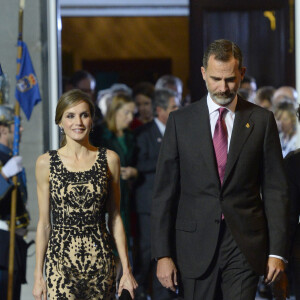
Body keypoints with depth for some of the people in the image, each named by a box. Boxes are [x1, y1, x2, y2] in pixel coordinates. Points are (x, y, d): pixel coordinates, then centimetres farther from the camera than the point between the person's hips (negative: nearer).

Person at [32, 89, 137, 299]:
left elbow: (115, 219, 7)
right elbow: (44, 223, 6)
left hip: (100, 258, 1)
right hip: (61, 260, -1)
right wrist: (38, 274, 4)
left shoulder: (109, 160, 5)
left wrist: (126, 270, 4)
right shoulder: (46, 163, 3)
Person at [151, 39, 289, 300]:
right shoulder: (180, 121, 4)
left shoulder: (261, 120, 4)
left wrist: (277, 251, -3)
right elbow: (164, 192, 3)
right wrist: (162, 254, -4)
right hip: (196, 246, 1)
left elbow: (275, 189, 4)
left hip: (245, 245, -1)